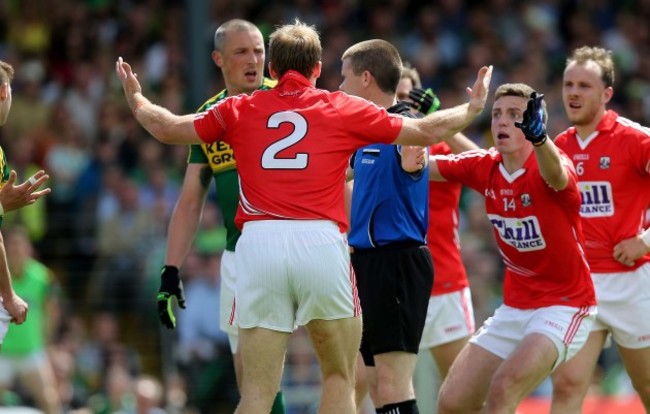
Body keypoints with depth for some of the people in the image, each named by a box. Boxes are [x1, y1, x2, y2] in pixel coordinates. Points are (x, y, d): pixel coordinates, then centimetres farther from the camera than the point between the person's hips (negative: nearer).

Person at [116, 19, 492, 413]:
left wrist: (136, 97, 45)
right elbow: (428, 131, 18)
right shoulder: (343, 109, 12)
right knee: (340, 377, 13)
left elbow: (166, 127, 25)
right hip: (321, 243, -1)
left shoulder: (240, 110, 16)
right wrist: (474, 107, 36)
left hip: (258, 245, 1)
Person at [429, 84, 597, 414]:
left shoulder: (550, 167, -19)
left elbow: (555, 175, -44)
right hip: (515, 308, 7)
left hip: (564, 306, -7)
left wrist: (539, 137, -65)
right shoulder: (483, 168, -1)